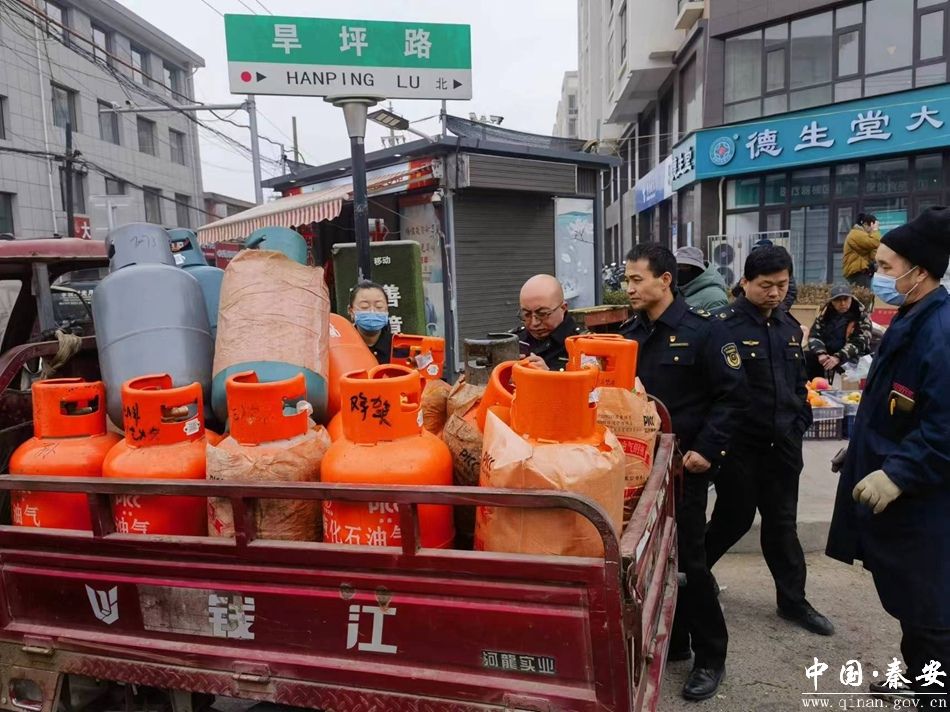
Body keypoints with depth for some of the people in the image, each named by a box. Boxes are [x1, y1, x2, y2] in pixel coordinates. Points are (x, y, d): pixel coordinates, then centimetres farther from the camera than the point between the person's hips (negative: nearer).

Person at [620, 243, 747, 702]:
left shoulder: (702, 330, -11)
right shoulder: (629, 332, 7)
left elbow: (732, 394, -12)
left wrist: (707, 449, -17)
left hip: (684, 463, -6)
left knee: (686, 556, 2)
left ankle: (710, 656, 21)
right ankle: (670, 641, 31)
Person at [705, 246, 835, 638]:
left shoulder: (790, 326, 10)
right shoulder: (724, 325, -14)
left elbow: (798, 382, 19)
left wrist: (800, 423, 10)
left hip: (783, 444, 6)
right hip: (739, 444, -6)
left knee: (782, 522, 15)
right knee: (735, 518, 7)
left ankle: (793, 601, 29)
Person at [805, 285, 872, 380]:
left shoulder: (862, 316, -4)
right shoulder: (825, 312, 7)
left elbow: (858, 343, -13)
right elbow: (814, 335, 2)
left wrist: (838, 357, -28)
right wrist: (821, 353, -18)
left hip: (849, 358, -4)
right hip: (826, 355, 4)